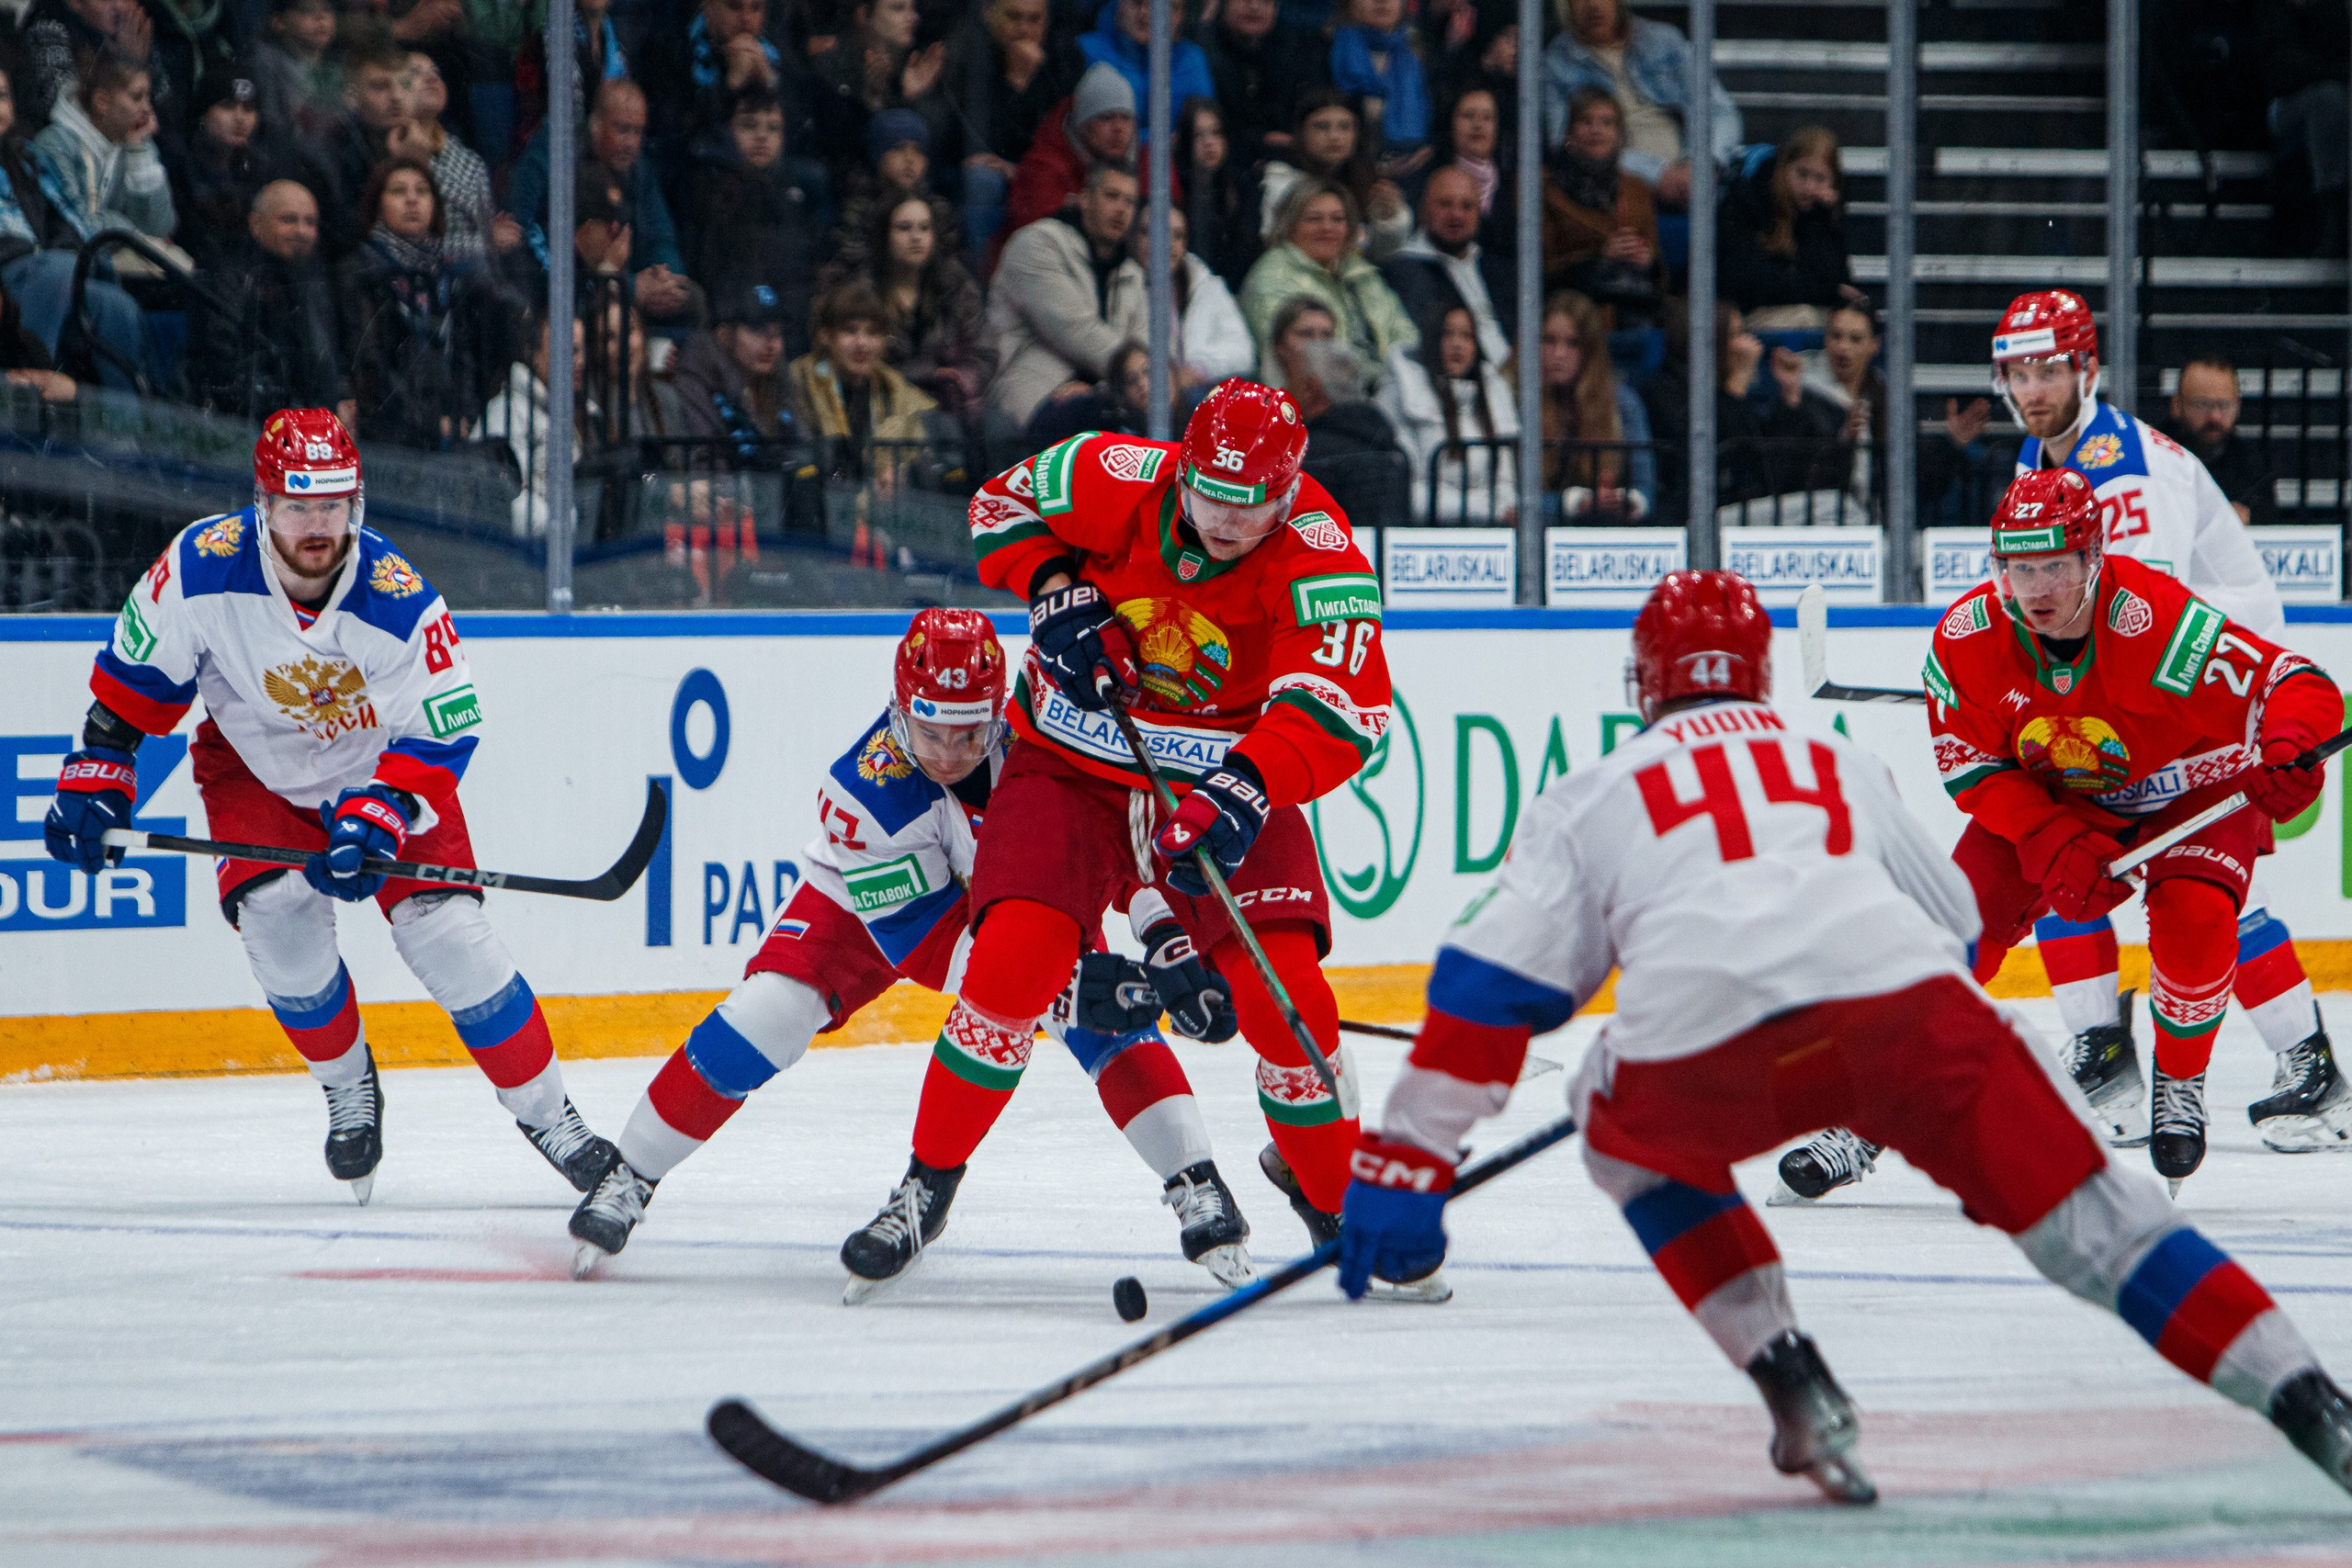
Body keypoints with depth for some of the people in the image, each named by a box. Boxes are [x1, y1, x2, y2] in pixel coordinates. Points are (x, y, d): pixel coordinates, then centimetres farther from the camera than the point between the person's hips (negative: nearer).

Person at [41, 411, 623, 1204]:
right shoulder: (202, 568, -26)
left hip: (386, 771, -1)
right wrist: (95, 780, -10)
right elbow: (134, 677, -9)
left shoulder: (398, 598, -29)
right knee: (277, 912, -22)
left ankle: (545, 1111, 3)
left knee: (448, 936, -13)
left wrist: (376, 820, -34)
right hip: (255, 772, 1)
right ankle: (347, 1087, 4)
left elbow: (444, 732, -22)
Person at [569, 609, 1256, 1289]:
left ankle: (1195, 1185, -13)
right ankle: (629, 1178, 0)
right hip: (876, 900, -2)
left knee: (1107, 1015, -21)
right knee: (764, 1016, -17)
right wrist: (1062, 985, -45)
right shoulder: (865, 786, -38)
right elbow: (920, 940, -36)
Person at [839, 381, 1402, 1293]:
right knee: (1014, 963, -20)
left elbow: (1343, 705, -33)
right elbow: (1003, 504, 4)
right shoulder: (1117, 482, -15)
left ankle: (1335, 1198, 11)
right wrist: (1055, 593, -15)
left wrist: (1248, 788, -48)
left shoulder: (1319, 558, -21)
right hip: (1072, 764, 0)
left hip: (1224, 782, 0)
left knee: (1282, 988, -15)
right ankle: (928, 1181, 0)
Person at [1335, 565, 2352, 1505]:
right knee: (2080, 1208, 9)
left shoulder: (1589, 799, 29)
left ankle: (1791, 1381, 18)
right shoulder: (1841, 765, 36)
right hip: (1902, 998, 1)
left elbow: (1489, 987, 20)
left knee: (1625, 1130, 30)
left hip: (1704, 1048, -1)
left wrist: (1405, 1167, 19)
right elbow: (1954, 928, 44)